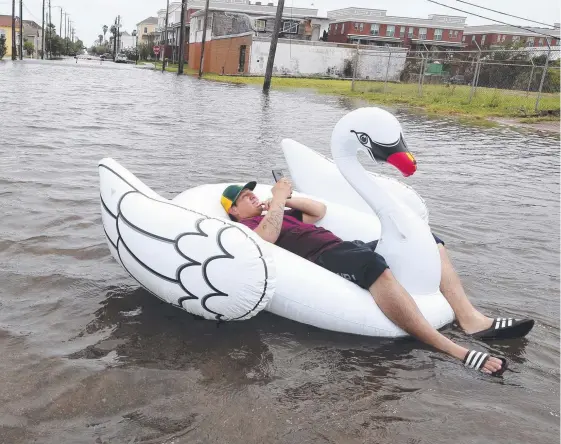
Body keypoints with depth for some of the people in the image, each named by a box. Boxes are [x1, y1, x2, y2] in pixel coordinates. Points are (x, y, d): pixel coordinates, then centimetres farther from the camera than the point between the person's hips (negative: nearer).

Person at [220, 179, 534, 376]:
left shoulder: (282, 215, 34)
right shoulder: (245, 227, 8)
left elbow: (319, 209, 35)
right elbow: (268, 237, -16)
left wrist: (285, 200, 25)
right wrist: (277, 199, -4)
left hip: (346, 249, 10)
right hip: (322, 260, -10)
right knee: (374, 265, -43)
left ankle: (470, 319, -13)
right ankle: (452, 351, -43)